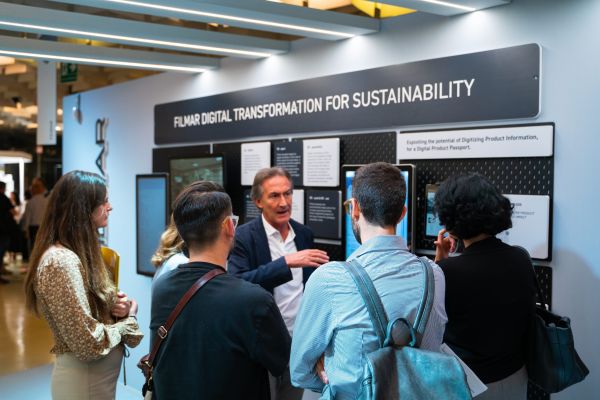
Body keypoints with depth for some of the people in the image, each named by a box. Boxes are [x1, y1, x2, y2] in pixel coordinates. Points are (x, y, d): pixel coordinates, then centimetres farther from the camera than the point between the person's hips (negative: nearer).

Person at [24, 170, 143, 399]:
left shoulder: (78, 253, 6)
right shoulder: (61, 261, -23)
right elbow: (90, 344, -27)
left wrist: (116, 306, -6)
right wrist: (128, 319, -10)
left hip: (97, 375, 9)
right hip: (85, 381, -9)